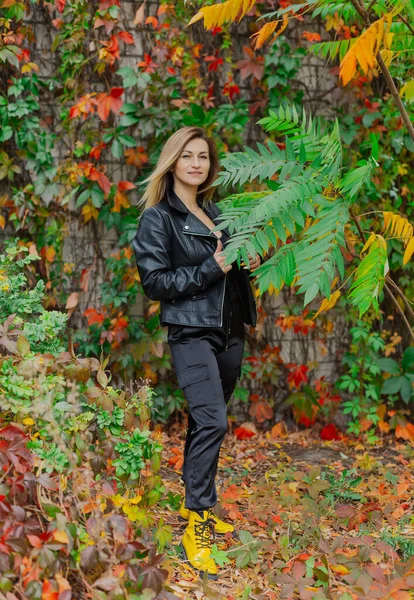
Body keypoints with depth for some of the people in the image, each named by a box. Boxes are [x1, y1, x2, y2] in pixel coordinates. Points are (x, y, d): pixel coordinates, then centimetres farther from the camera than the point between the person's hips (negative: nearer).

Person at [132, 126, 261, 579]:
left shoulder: (214, 212, 15)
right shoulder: (158, 217, -6)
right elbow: (154, 282, -11)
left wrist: (247, 264, 5)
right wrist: (210, 270, -18)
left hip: (230, 330, 7)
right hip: (191, 332, -7)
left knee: (207, 422, 12)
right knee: (212, 422, -18)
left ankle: (195, 504, 24)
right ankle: (197, 524, -12)